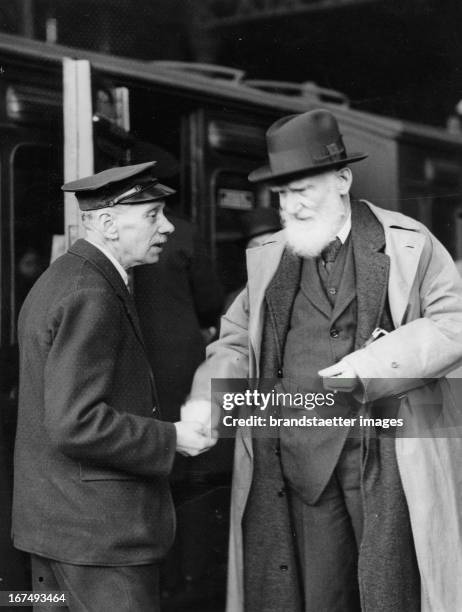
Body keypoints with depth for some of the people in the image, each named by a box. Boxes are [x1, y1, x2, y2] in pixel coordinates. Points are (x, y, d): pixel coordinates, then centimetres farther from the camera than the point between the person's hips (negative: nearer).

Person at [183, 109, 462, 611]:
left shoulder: (407, 244, 1)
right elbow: (236, 340, 17)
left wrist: (372, 366, -16)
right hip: (307, 458, 4)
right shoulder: (269, 260, 14)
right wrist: (205, 400, -3)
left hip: (391, 458, -3)